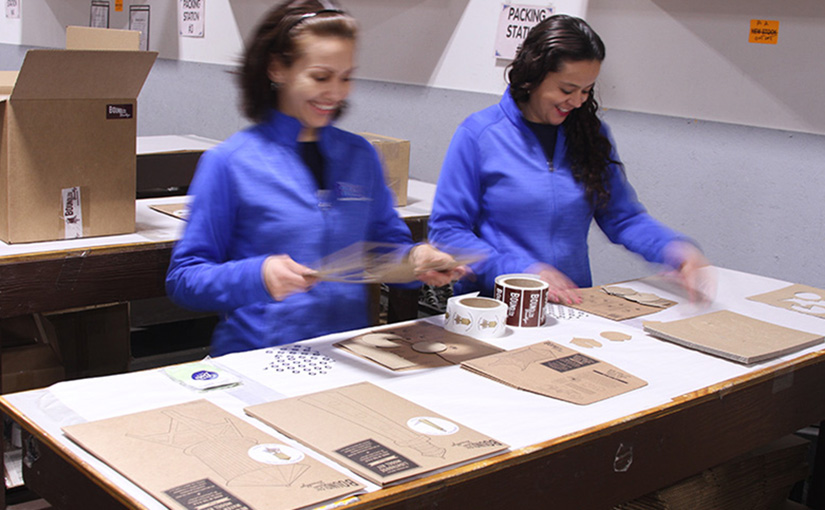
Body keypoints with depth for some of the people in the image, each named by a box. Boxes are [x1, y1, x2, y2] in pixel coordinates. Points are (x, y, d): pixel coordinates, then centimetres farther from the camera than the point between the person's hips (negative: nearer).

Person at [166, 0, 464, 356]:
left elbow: (388, 243, 21)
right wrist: (259, 276, -19)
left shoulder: (362, 156, 13)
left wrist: (416, 259, -2)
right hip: (258, 359, -3)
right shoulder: (228, 163, -1)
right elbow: (183, 278, -1)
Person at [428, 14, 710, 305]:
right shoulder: (478, 134, -3)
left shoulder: (591, 134, 10)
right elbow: (446, 230, -5)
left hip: (572, 305, 3)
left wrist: (676, 251, -5)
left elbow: (622, 217, 14)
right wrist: (524, 271, -15)